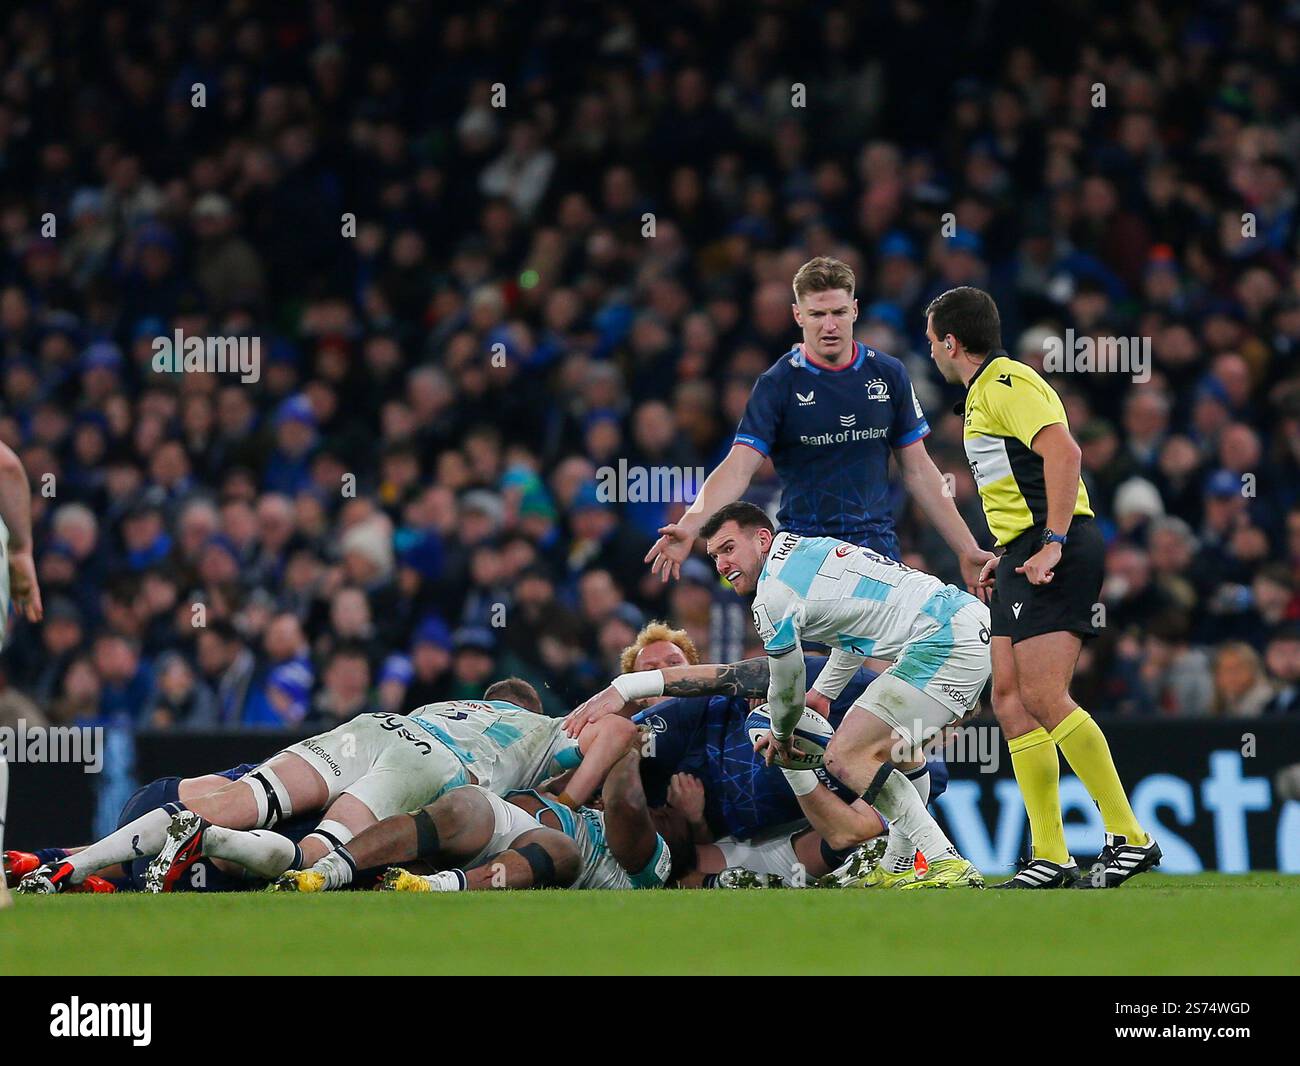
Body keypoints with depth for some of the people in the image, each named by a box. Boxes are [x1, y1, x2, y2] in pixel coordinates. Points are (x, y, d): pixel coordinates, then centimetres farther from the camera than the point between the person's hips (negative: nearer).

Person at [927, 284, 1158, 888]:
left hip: (1057, 552, -11)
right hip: (1026, 555, 11)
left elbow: (1063, 451, -23)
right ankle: (1050, 859, 3)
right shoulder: (984, 392, 23)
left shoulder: (1005, 382, -9)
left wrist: (1052, 543, -27)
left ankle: (1129, 838, -15)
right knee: (1010, 697, 4)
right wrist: (1006, 555, 26)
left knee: (1044, 698, -17)